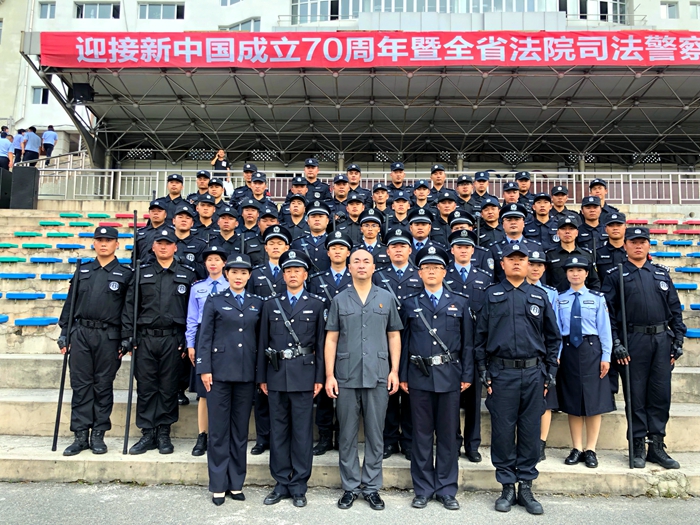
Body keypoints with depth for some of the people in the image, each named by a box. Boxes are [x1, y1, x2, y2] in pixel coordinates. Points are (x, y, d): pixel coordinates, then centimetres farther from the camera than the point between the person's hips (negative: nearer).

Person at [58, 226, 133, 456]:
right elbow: (70, 304, 13)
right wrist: (64, 334, 7)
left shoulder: (125, 274, 2)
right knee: (80, 386, 5)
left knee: (103, 387, 4)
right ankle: (81, 436, 13)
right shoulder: (82, 271, 12)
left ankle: (98, 435, 15)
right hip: (81, 334, 3)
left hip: (109, 336, -3)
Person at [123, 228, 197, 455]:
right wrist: (127, 336, 0)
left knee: (169, 389, 5)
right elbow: (129, 306, 8)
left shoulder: (187, 274, 5)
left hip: (173, 340, -1)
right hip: (145, 339, 2)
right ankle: (147, 434, 17)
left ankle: (164, 434, 18)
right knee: (145, 388, 6)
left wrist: (189, 341, -4)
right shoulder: (142, 273, 9)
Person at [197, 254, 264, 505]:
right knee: (219, 430, 4)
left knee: (241, 429, 9)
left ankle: (236, 483, 21)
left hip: (246, 373, 2)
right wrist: (204, 369, -7)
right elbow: (205, 338, 0)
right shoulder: (214, 301, 4)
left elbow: (260, 338, 9)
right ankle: (218, 486, 16)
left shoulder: (257, 303, 10)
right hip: (220, 371, -2)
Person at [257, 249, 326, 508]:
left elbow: (321, 343, 1)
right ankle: (281, 484, 23)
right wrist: (262, 377, 5)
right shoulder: (271, 304, 9)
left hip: (304, 376, -2)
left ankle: (298, 487, 17)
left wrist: (319, 378, -4)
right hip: (276, 376, 2)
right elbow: (263, 343, 8)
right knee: (278, 431, 10)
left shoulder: (316, 305, 3)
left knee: (302, 432, 5)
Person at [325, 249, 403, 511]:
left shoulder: (387, 298, 6)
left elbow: (394, 336, 7)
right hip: (346, 378, 0)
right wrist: (329, 375, -3)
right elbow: (331, 339, 3)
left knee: (375, 435, 8)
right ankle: (350, 487, 22)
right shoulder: (339, 300, 5)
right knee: (347, 435, 8)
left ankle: (372, 487, 22)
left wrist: (394, 370, -1)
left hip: (378, 377, 0)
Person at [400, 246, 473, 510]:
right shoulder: (409, 304, 7)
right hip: (419, 376, 0)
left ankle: (447, 490, 21)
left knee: (448, 435, 8)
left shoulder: (460, 303, 6)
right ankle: (423, 489, 21)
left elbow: (468, 342, 5)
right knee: (422, 434, 8)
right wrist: (402, 375, 1)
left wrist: (467, 375, 0)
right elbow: (404, 341, 5)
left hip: (449, 376, 0)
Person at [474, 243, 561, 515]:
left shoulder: (540, 297, 10)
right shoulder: (491, 296, 5)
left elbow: (553, 337, 12)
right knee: (502, 430, 4)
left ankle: (526, 487, 21)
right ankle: (507, 487, 19)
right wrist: (484, 373, -2)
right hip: (501, 373, -1)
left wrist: (549, 374, 6)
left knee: (530, 430, 7)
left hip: (534, 373, 2)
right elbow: (480, 337, 3)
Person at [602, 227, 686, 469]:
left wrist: (678, 341, 6)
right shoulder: (615, 275, 2)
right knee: (636, 395, 2)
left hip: (662, 340, 4)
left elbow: (675, 309, 13)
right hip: (633, 340, -3)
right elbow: (608, 312, -3)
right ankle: (638, 447, 13)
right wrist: (616, 344, -11)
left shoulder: (662, 273, 14)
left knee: (661, 394, 7)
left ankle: (657, 446, 18)